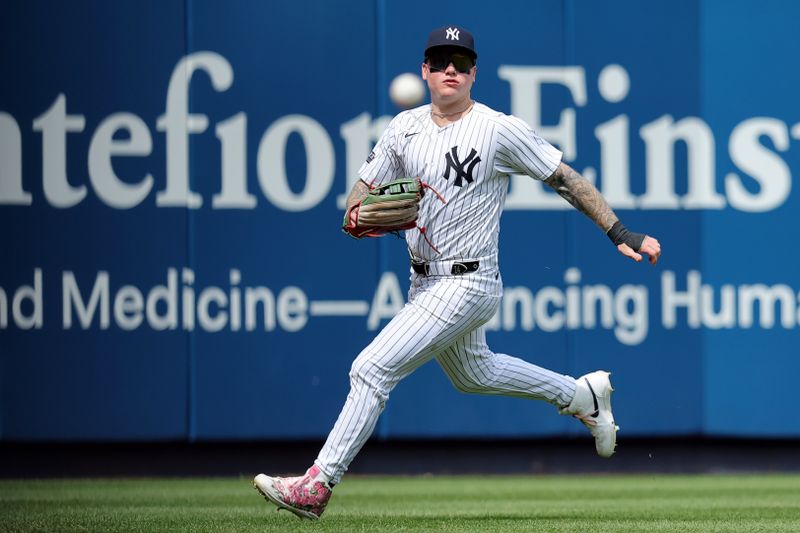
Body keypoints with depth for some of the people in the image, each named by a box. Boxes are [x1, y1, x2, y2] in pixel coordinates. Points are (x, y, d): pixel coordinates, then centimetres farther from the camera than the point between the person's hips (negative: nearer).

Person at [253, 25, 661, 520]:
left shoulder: (500, 130, -13)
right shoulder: (405, 127, 4)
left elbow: (566, 178, -9)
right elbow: (363, 191, 9)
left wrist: (621, 233, -13)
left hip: (467, 286, -8)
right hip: (426, 282, 8)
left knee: (373, 368, -16)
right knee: (473, 373, 27)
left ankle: (317, 487, -13)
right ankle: (584, 395, 46)